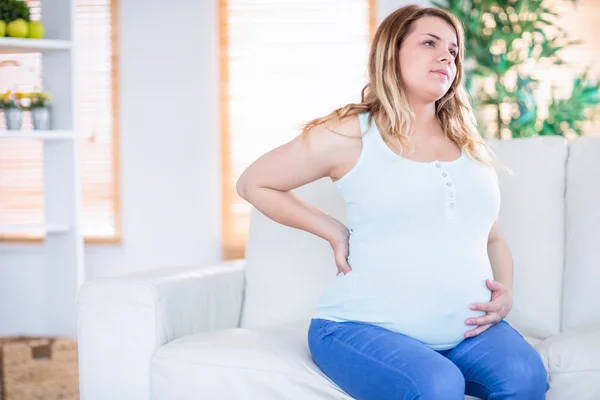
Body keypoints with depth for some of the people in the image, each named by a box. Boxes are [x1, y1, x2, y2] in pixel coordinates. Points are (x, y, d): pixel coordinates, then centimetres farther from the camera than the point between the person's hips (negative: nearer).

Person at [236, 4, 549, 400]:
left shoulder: (470, 145, 16)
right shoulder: (349, 135, 0)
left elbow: (493, 238, 23)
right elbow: (254, 183, 9)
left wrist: (505, 290, 2)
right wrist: (333, 231, 1)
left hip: (466, 329, 4)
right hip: (364, 328, -4)